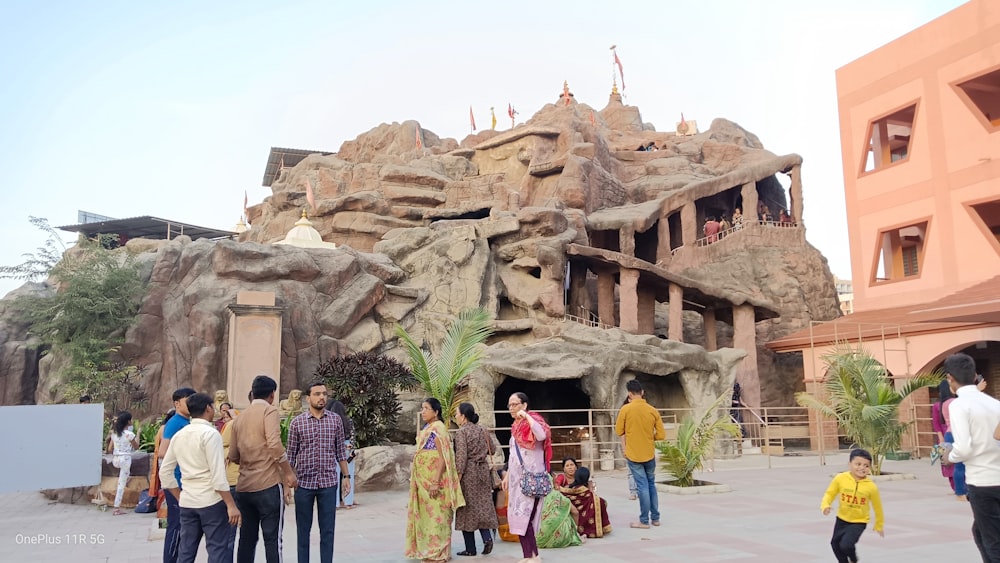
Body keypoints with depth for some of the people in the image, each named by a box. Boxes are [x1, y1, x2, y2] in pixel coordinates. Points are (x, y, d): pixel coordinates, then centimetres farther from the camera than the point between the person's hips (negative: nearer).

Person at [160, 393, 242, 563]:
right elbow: (218, 475, -18)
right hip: (211, 502, -7)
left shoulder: (178, 435, 9)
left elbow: (165, 472, 13)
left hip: (187, 503, 7)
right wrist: (231, 505, -15)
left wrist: (180, 498, 19)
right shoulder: (210, 433, -12)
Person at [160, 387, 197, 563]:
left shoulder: (188, 423, 11)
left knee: (184, 527, 15)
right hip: (177, 482, -9)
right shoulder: (175, 423, -15)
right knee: (176, 526, -2)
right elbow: (162, 452, -23)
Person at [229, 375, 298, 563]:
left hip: (244, 487, 6)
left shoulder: (239, 417, 13)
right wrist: (289, 472, -11)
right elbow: (274, 444, -19)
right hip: (268, 484, -6)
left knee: (247, 539, 12)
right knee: (272, 538, -2)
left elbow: (233, 456, 15)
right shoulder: (269, 410, -6)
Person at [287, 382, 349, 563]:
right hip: (303, 482, -1)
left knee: (328, 530, 6)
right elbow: (291, 454, 2)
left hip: (329, 482, 1)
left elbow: (340, 451, 8)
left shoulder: (335, 420, 3)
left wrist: (346, 476, 4)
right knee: (303, 529, 10)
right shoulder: (297, 422, -2)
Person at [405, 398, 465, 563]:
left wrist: (435, 482, -25)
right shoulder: (427, 428, 13)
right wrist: (415, 477, 19)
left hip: (433, 479, -9)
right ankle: (428, 550, 21)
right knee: (426, 514, 13)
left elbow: (443, 458, -20)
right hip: (424, 479, 9)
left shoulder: (438, 428, -15)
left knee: (435, 515, -3)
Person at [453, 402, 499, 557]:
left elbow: (461, 456, -18)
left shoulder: (462, 432, -11)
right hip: (483, 470, 6)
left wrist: (457, 476, -17)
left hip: (468, 472, -6)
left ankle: (470, 548, 7)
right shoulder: (481, 430, 8)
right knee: (482, 505, 12)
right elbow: (492, 450, 16)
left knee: (468, 508, 2)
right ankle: (487, 537, -7)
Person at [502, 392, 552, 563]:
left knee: (524, 515, -10)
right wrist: (507, 475, 21)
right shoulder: (516, 426, 14)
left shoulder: (532, 421, -10)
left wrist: (526, 416, -27)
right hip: (518, 477, 9)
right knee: (519, 517, 7)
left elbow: (542, 435, -34)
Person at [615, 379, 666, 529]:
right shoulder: (652, 410, -2)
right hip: (649, 454, 3)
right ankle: (655, 518, 22)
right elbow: (661, 435, 0)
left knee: (643, 486, 1)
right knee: (651, 485, 17)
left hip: (633, 455, -3)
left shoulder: (625, 409, -11)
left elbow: (618, 431, -3)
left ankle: (644, 521, 4)